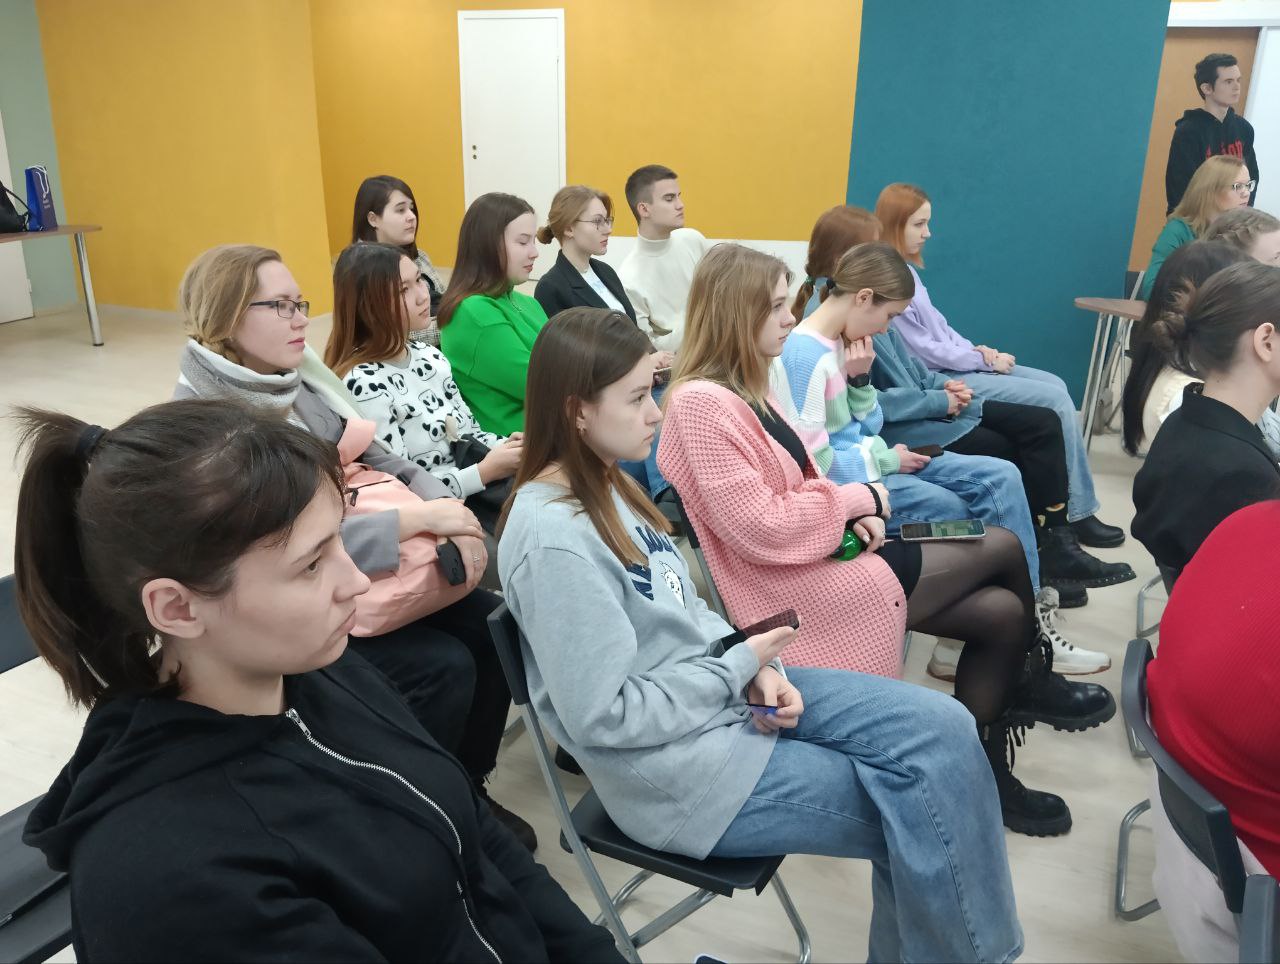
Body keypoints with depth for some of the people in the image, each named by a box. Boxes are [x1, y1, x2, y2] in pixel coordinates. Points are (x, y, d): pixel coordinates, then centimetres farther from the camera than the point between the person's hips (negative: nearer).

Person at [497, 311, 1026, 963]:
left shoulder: (604, 485, 4)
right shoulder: (555, 541, -26)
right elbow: (606, 718, -24)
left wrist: (756, 667, -6)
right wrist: (739, 666, -14)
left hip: (722, 690, 9)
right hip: (679, 763, -8)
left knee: (942, 729, -2)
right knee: (921, 811, -6)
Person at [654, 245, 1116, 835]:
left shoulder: (746, 387, 10)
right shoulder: (701, 403, -21)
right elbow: (760, 529, -25)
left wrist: (851, 513, -3)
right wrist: (858, 500, -11)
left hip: (818, 560, 9)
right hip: (799, 589, -9)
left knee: (1000, 611, 2)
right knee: (1003, 549, 0)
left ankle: (982, 773, 18)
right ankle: (1030, 680, 25)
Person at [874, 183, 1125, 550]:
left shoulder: (906, 269, 10)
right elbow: (924, 350, -20)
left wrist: (977, 349, 0)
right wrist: (983, 360, -9)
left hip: (955, 365, 10)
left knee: (1056, 385, 6)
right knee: (1058, 401, -9)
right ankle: (1079, 515, 3)